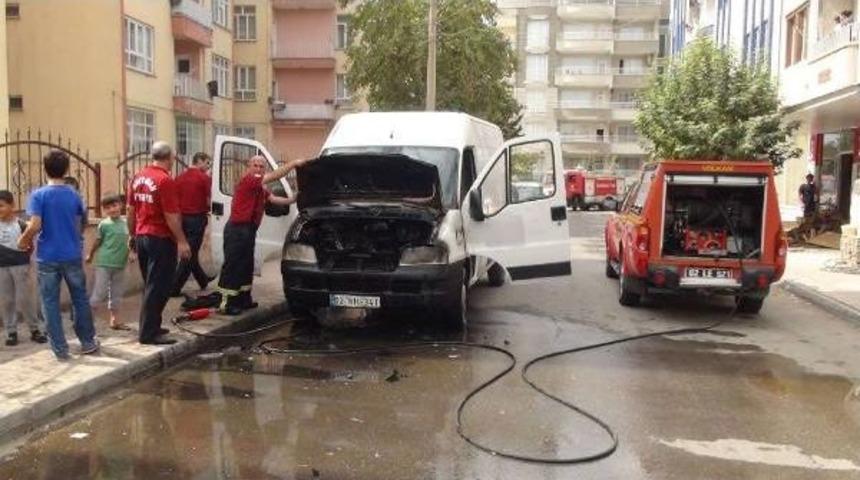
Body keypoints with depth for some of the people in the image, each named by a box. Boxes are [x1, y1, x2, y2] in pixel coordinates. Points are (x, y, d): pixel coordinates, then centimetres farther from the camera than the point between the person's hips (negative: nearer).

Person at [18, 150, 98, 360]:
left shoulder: (38, 195, -9)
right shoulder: (74, 195, 2)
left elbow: (35, 226, -17)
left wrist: (24, 240, 0)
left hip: (48, 258, -2)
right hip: (72, 256, 2)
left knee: (50, 303, 7)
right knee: (80, 299, 14)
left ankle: (60, 349, 10)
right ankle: (87, 342, 21)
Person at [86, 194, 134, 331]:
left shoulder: (125, 222, 3)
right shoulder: (104, 224, -10)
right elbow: (97, 241, 1)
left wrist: (129, 254, 1)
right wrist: (90, 255, 12)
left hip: (120, 264, 5)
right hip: (104, 264, -5)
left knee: (117, 292, 12)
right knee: (100, 292, -3)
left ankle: (114, 319, 22)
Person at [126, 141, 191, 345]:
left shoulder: (138, 177, 8)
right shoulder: (165, 180, -17)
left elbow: (131, 210, 14)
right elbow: (171, 215, -19)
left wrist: (132, 235, 23)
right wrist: (182, 241, -14)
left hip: (142, 237, 8)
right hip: (161, 239, -8)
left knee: (150, 285, 18)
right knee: (158, 288, -2)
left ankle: (150, 326, 26)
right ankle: (148, 333, 2)